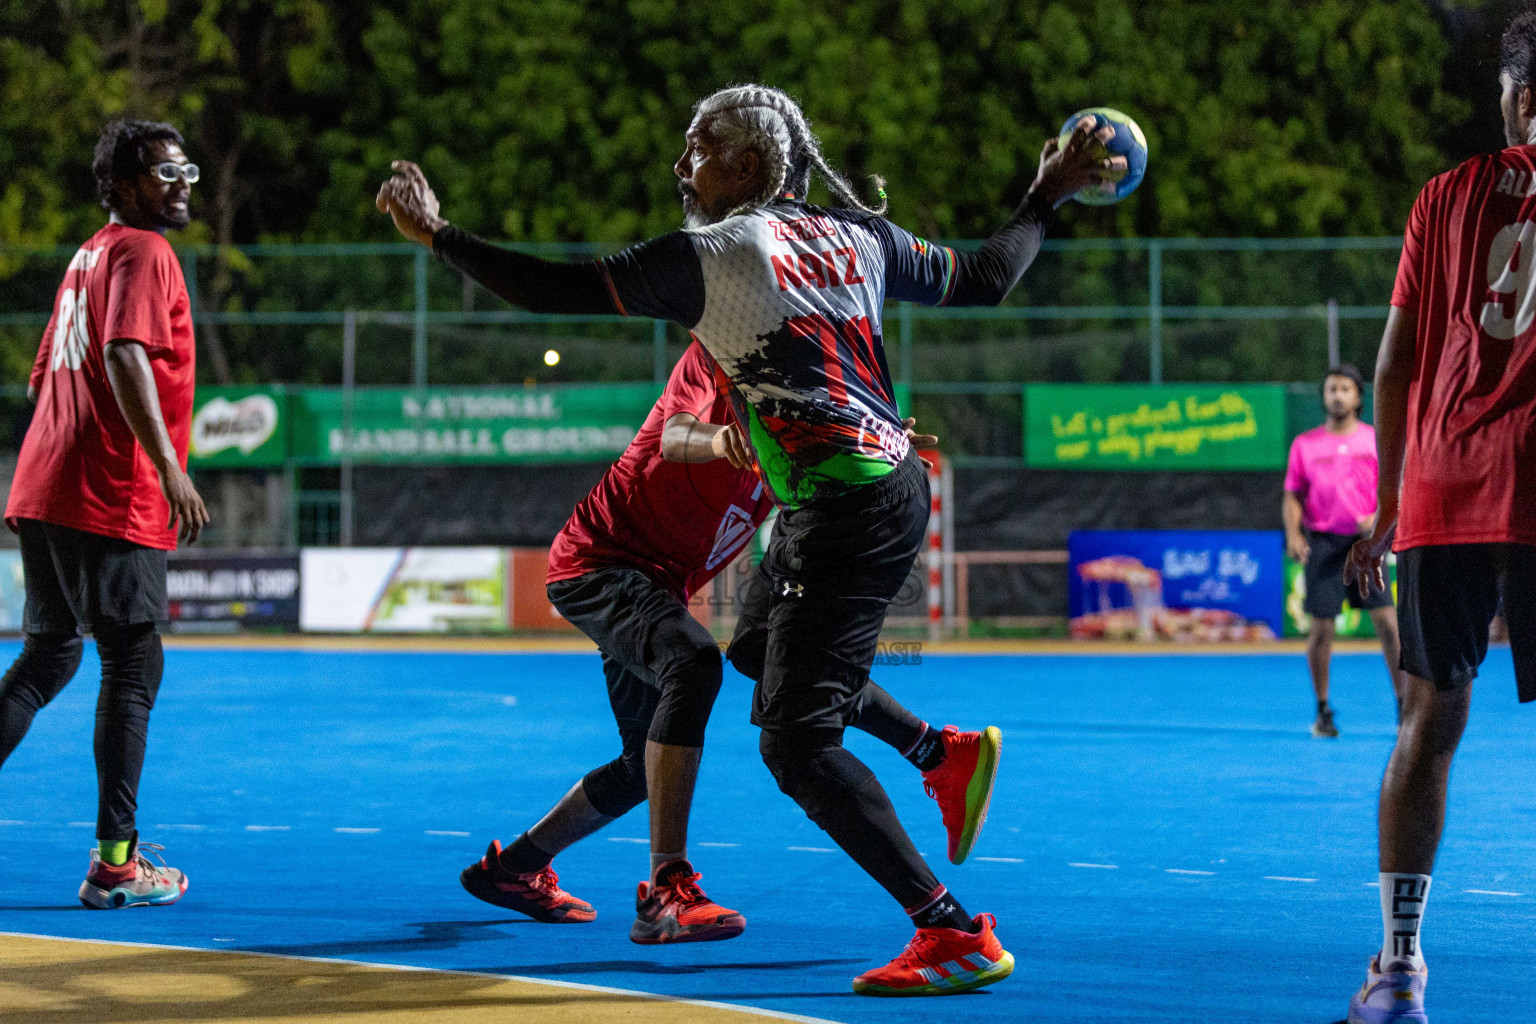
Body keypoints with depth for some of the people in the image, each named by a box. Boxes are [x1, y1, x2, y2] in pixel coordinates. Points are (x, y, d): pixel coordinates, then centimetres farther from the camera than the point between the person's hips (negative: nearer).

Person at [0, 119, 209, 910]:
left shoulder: (91, 253, 21)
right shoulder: (142, 251, -7)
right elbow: (125, 356, -24)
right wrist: (170, 468, -30)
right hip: (109, 502, -9)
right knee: (133, 668, -4)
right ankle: (116, 861, -4)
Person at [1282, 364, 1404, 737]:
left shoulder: (1377, 440, 7)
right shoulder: (1304, 444, 8)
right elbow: (1293, 495, 9)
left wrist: (1380, 517, -11)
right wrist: (1293, 533, -7)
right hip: (1322, 541, 0)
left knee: (1388, 622, -9)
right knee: (1322, 627, -2)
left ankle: (1404, 707, 0)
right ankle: (1323, 712, 11)